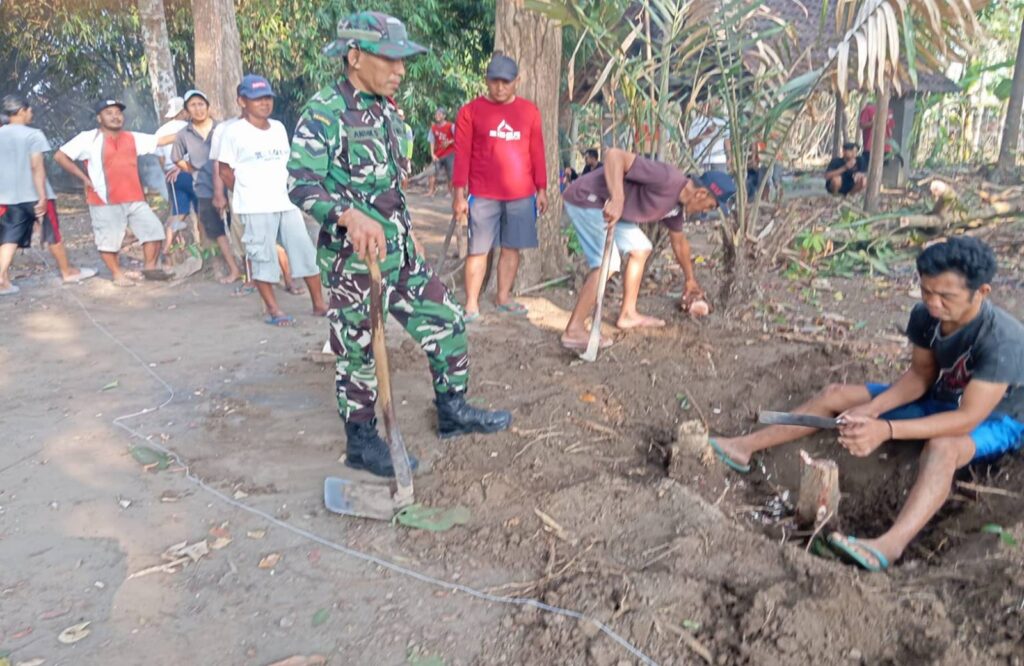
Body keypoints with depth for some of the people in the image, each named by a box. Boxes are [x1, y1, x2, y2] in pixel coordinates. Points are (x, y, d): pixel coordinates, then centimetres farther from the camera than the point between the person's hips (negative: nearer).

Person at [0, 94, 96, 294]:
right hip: (34, 195, -5)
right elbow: (37, 167, -17)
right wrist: (42, 197, -18)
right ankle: (68, 272, 24)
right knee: (53, 236, 10)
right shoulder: (33, 135, -9)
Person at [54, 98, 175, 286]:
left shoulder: (132, 138, 11)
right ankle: (117, 274, 17)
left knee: (154, 229, 4)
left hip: (134, 199, 5)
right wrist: (84, 178, -7)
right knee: (109, 240, 1)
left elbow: (160, 140, 15)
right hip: (105, 201, -5)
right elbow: (60, 156, -4)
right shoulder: (88, 138, -4)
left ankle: (150, 267, 18)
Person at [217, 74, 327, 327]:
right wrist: (249, 194, 5)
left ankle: (319, 304, 13)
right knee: (263, 258, 0)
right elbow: (225, 171, -1)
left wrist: (287, 191, 11)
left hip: (286, 203, 6)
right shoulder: (234, 133, -6)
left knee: (306, 252, 5)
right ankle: (273, 310, 10)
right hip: (255, 209, -5)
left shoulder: (278, 128, 11)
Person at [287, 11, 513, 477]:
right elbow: (301, 183, -23)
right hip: (351, 262, -7)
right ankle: (361, 443, 24)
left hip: (401, 254, 8)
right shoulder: (325, 111, -14)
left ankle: (452, 411, 27)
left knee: (448, 324, 9)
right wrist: (350, 216, -40)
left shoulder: (386, 111, 11)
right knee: (358, 354, 6)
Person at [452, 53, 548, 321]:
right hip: (483, 195, -3)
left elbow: (537, 153, 11)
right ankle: (471, 305, 5)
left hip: (522, 194, 3)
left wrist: (542, 189, 9)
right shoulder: (471, 111, -1)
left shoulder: (529, 111, 8)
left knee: (512, 247, 8)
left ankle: (504, 299, 21)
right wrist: (459, 194, -6)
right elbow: (462, 155, -3)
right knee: (478, 249, -1)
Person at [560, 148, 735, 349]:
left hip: (605, 207, 10)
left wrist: (690, 279, 37)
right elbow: (614, 154, -30)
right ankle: (573, 331, -17)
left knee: (641, 249, 15)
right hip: (585, 199, -10)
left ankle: (628, 315, 20)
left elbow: (679, 242, 26)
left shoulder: (676, 204, 8)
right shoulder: (667, 178, -23)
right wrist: (617, 199, -41)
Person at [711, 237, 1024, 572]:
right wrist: (873, 408, -22)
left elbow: (967, 419, -38)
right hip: (939, 399, 7)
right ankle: (746, 447, -4)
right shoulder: (925, 315, -16)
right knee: (836, 394, -4)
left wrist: (886, 429, -47)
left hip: (994, 420, -6)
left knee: (942, 447, -43)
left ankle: (889, 545, -63)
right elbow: (920, 376, -4)